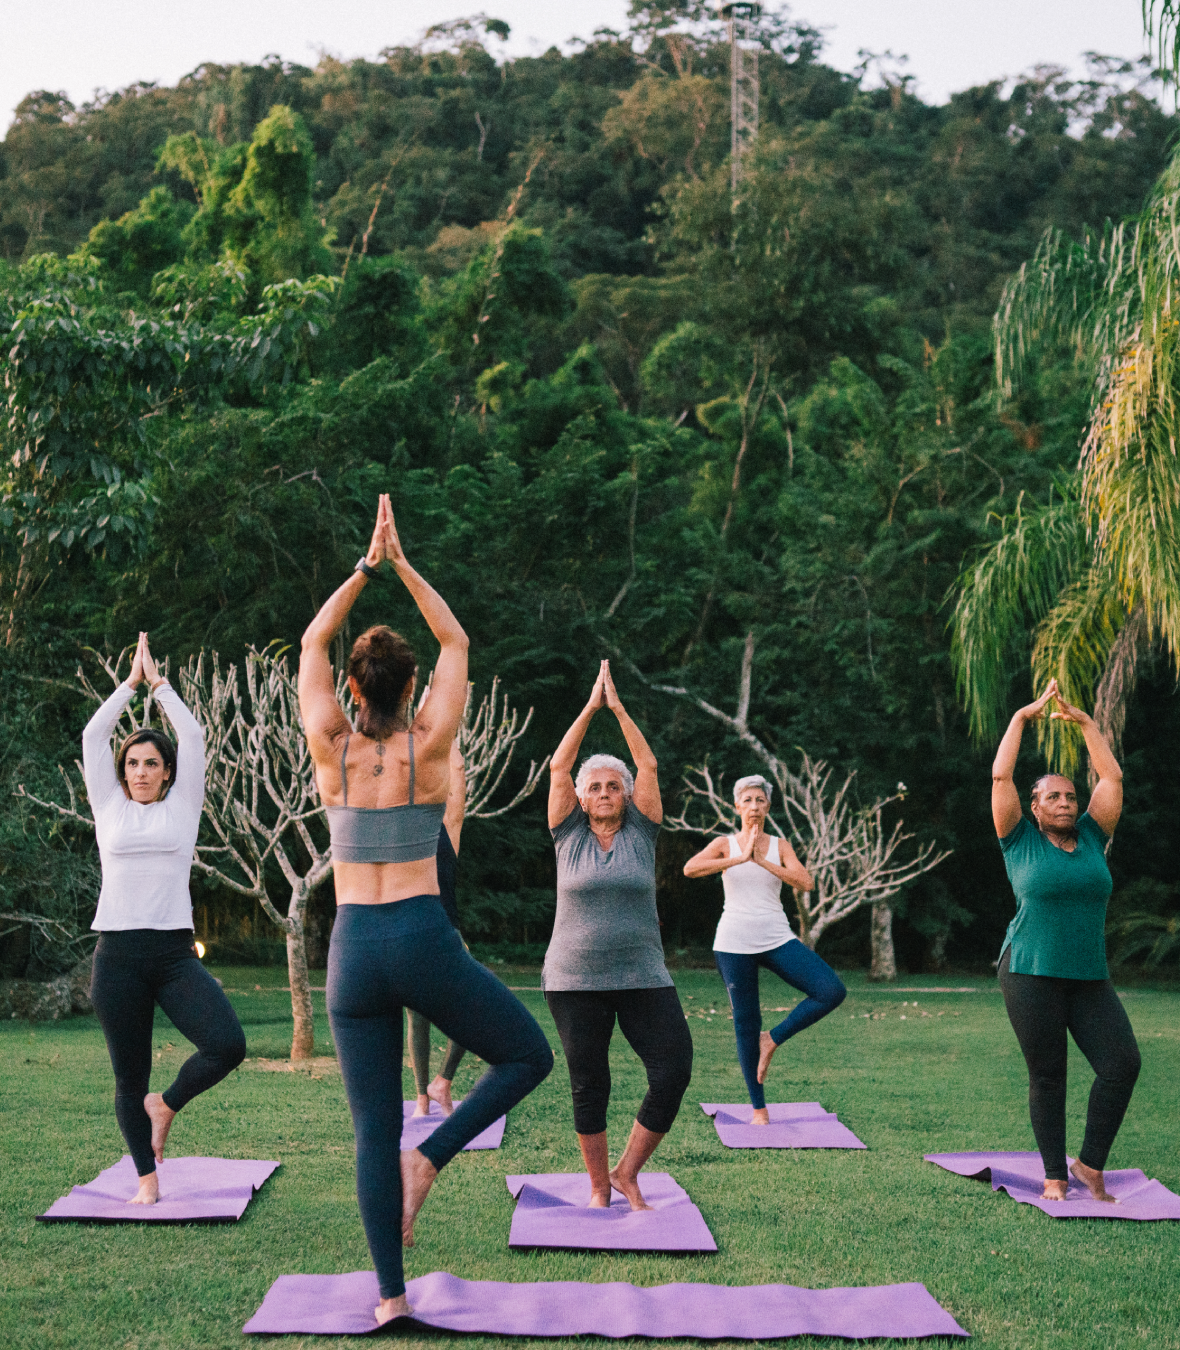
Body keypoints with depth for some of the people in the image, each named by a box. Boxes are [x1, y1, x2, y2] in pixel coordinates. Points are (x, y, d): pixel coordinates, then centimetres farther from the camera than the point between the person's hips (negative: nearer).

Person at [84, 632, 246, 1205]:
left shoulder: (182, 807, 8)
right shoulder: (109, 809, 10)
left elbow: (194, 737, 3)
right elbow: (93, 736, 5)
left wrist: (159, 682, 10)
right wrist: (130, 682, 11)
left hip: (174, 953, 0)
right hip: (118, 956, 0)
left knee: (228, 1045, -18)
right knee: (129, 1078, 5)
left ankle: (166, 1104, 10)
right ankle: (147, 1179, 21)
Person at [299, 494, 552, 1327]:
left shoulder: (332, 748, 1)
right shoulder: (429, 744, -3)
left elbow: (312, 644, 15)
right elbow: (457, 644, 10)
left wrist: (366, 567, 14)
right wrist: (403, 567, 13)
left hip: (353, 950, 3)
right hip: (424, 941, -3)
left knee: (375, 1131, 9)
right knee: (529, 1056, 15)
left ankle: (391, 1297, 9)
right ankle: (428, 1161, -3)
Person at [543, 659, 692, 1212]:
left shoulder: (640, 833, 5)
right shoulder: (569, 836, 4)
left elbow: (648, 765, -1)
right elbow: (558, 767, -4)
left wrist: (619, 707, -2)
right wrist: (591, 706, -4)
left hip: (642, 977, 1)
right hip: (575, 980, -1)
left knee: (673, 1072, -10)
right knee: (589, 1086, 4)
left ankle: (627, 1172, 8)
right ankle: (599, 1186, 21)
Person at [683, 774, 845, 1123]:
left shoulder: (780, 846, 8)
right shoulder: (725, 844, 4)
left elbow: (806, 882, -8)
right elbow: (690, 869, -16)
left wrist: (762, 861, -16)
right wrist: (740, 858, -20)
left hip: (776, 940, 2)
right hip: (734, 943, -2)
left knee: (832, 991, -16)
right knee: (746, 1025, 2)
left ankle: (772, 1040, 2)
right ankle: (759, 1110, 14)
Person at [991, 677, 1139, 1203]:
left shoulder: (1091, 838, 10)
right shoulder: (1022, 842, 1)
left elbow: (1112, 776, 10)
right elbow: (1000, 775, -5)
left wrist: (1084, 721, 13)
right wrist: (1022, 717, 2)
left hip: (1089, 977, 4)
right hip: (1032, 975, -4)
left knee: (1122, 1063, -9)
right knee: (1047, 1076, 0)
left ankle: (1091, 1165, 5)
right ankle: (1055, 1177, 12)